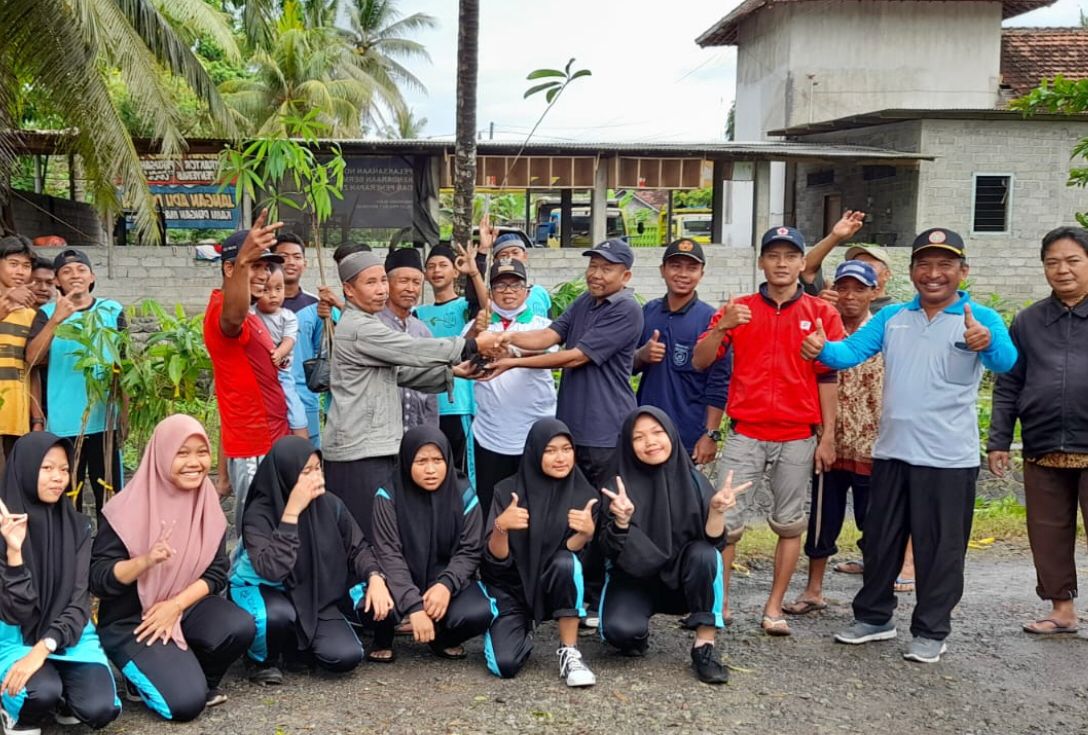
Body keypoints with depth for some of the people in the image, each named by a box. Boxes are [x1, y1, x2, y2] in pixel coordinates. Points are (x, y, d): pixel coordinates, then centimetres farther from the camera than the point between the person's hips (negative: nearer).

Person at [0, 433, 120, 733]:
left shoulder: (77, 526, -3)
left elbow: (78, 602, -6)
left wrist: (43, 649, -23)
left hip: (66, 633, 2)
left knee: (99, 708, -22)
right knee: (43, 693, -33)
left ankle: (61, 698, 11)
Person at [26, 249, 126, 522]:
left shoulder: (112, 311, 7)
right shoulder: (47, 313, 5)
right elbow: (32, 357, -10)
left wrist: (125, 410, 8)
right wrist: (56, 320, -22)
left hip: (105, 419, 1)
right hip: (63, 422, 0)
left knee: (109, 495, 2)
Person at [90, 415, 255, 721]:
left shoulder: (207, 503, -2)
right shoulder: (129, 509, -17)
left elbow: (217, 572, -2)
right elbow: (97, 579, -17)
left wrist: (176, 605, -17)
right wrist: (146, 560, -34)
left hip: (187, 605, 5)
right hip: (130, 619, -5)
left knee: (240, 627, -26)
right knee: (186, 702, -23)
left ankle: (196, 677, 4)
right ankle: (143, 677, 10)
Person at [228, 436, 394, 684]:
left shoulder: (329, 504, -9)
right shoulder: (259, 514, -21)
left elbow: (357, 547, -1)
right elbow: (272, 570, -35)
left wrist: (375, 577, -21)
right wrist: (291, 513, -36)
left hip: (317, 594, 4)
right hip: (267, 592, -4)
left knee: (346, 657, -19)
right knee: (279, 615, -39)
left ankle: (297, 646, 13)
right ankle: (263, 660, -4)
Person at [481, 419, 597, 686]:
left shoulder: (583, 494, -7)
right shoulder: (507, 491, -10)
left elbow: (570, 551, -14)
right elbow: (496, 557, -15)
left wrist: (586, 533, -36)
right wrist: (501, 527, -36)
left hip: (554, 586, 0)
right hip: (509, 588, 0)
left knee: (566, 562, -33)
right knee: (505, 664, -21)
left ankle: (569, 654, -18)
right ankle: (525, 630, 15)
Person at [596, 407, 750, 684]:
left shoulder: (692, 480, -6)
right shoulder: (619, 486, -11)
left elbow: (713, 542, -12)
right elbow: (610, 550, -17)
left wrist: (716, 510, -31)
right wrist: (621, 520, -36)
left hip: (679, 578, 1)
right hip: (633, 579, -1)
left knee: (704, 555, -31)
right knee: (620, 629, -31)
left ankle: (704, 646, -17)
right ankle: (638, 637, 7)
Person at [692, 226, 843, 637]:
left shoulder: (821, 314, 4)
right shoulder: (738, 310, 6)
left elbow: (827, 378, 4)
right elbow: (700, 362, -1)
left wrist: (827, 436, 0)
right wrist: (720, 328, -18)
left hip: (798, 437, 0)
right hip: (746, 435, 0)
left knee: (790, 524, 5)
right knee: (726, 521, -2)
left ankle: (774, 608, 16)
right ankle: (719, 603, 10)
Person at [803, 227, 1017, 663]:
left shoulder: (981, 319, -7)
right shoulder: (891, 317, 7)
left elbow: (1006, 362, -24)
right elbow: (851, 352, -2)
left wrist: (986, 343, -48)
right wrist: (822, 350, -25)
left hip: (949, 458, -4)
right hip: (892, 452, 4)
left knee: (940, 548, 6)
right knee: (880, 541, 15)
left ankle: (931, 631, 22)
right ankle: (874, 617, 32)